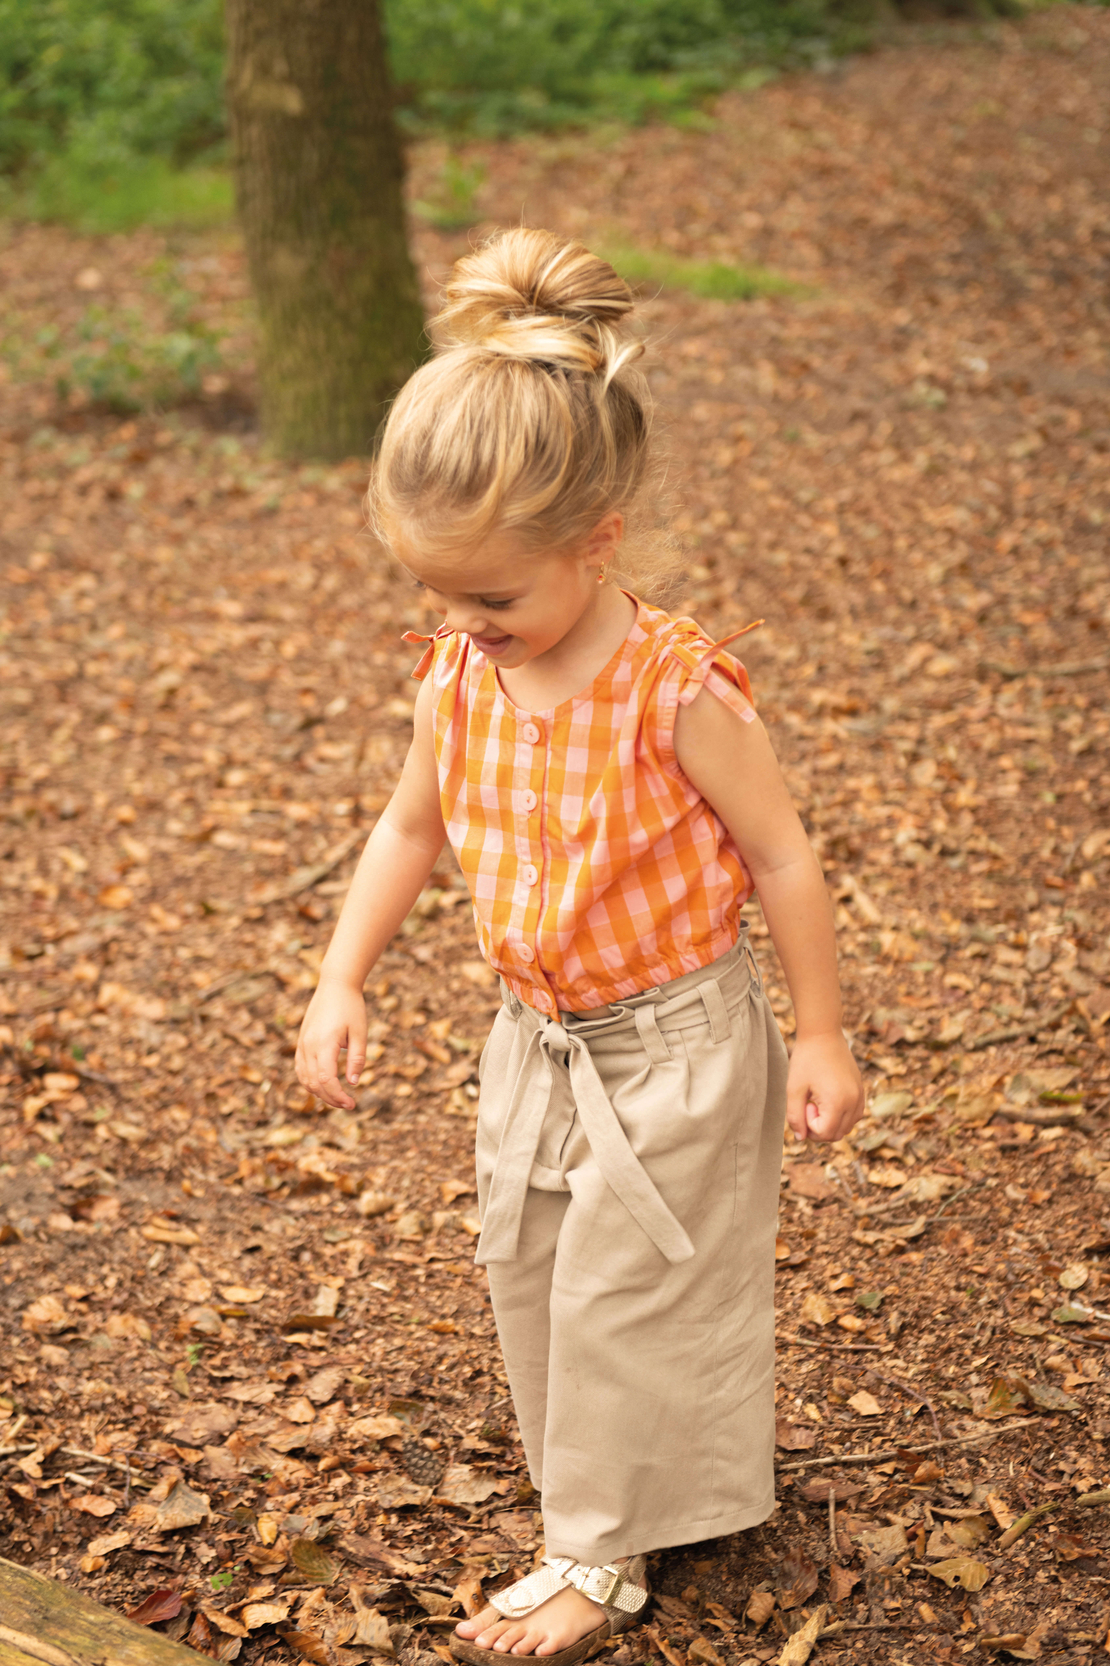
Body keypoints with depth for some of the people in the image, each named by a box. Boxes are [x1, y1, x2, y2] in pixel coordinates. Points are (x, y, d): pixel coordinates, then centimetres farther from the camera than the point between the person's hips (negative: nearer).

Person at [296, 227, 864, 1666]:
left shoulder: (677, 689, -25)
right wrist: (341, 981, 3)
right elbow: (411, 827, 8)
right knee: (529, 1276, 17)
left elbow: (780, 859, -16)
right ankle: (597, 1485, 39)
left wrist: (820, 1037, -11)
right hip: (535, 1043, 6)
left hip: (673, 1045, -6)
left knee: (627, 1296, 5)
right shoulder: (459, 674, -7)